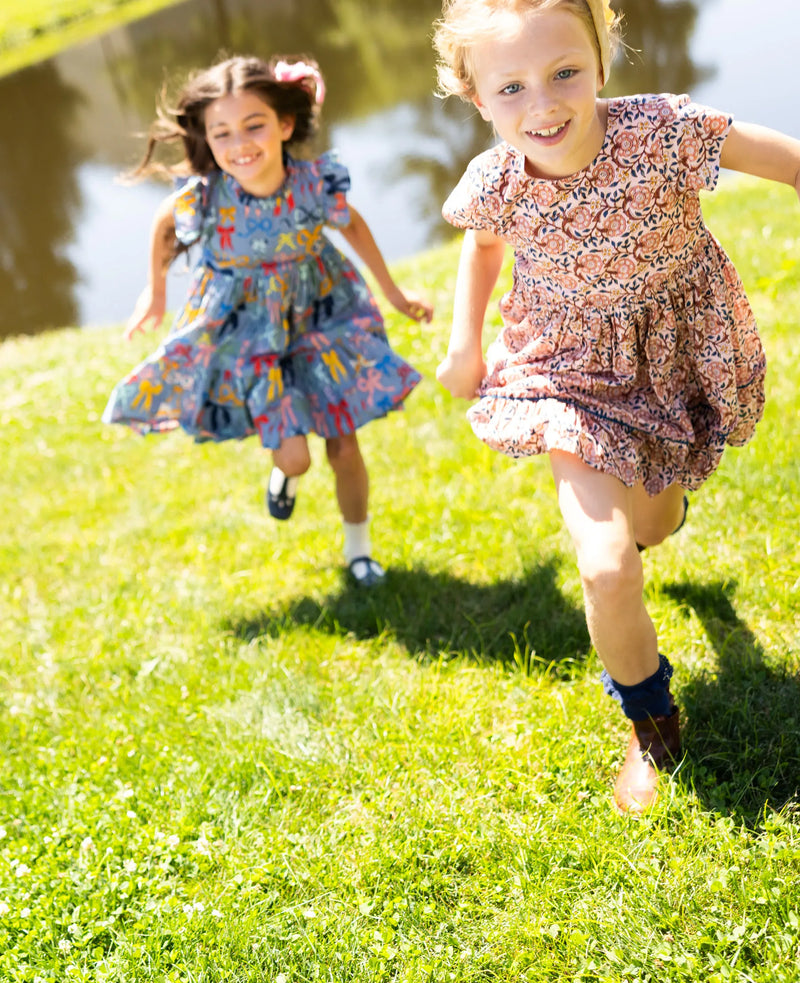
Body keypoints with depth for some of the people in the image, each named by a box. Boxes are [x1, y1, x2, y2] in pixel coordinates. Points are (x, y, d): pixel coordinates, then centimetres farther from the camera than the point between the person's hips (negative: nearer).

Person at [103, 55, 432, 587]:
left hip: (319, 313, 1)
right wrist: (155, 291, 11)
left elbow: (353, 225, -2)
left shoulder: (316, 183, -25)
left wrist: (394, 293, 7)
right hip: (247, 329, -1)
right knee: (296, 456, -4)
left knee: (344, 447, 7)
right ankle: (285, 471, 38)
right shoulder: (202, 198, -27)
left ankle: (358, 547, 34)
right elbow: (164, 224, -3)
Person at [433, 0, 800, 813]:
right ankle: (651, 726, 14)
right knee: (606, 567, -16)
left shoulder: (663, 131, -32)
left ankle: (661, 506, 68)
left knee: (651, 526, 24)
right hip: (575, 370, 0)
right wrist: (465, 341, 2)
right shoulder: (494, 184, -22)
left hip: (682, 347, 1)